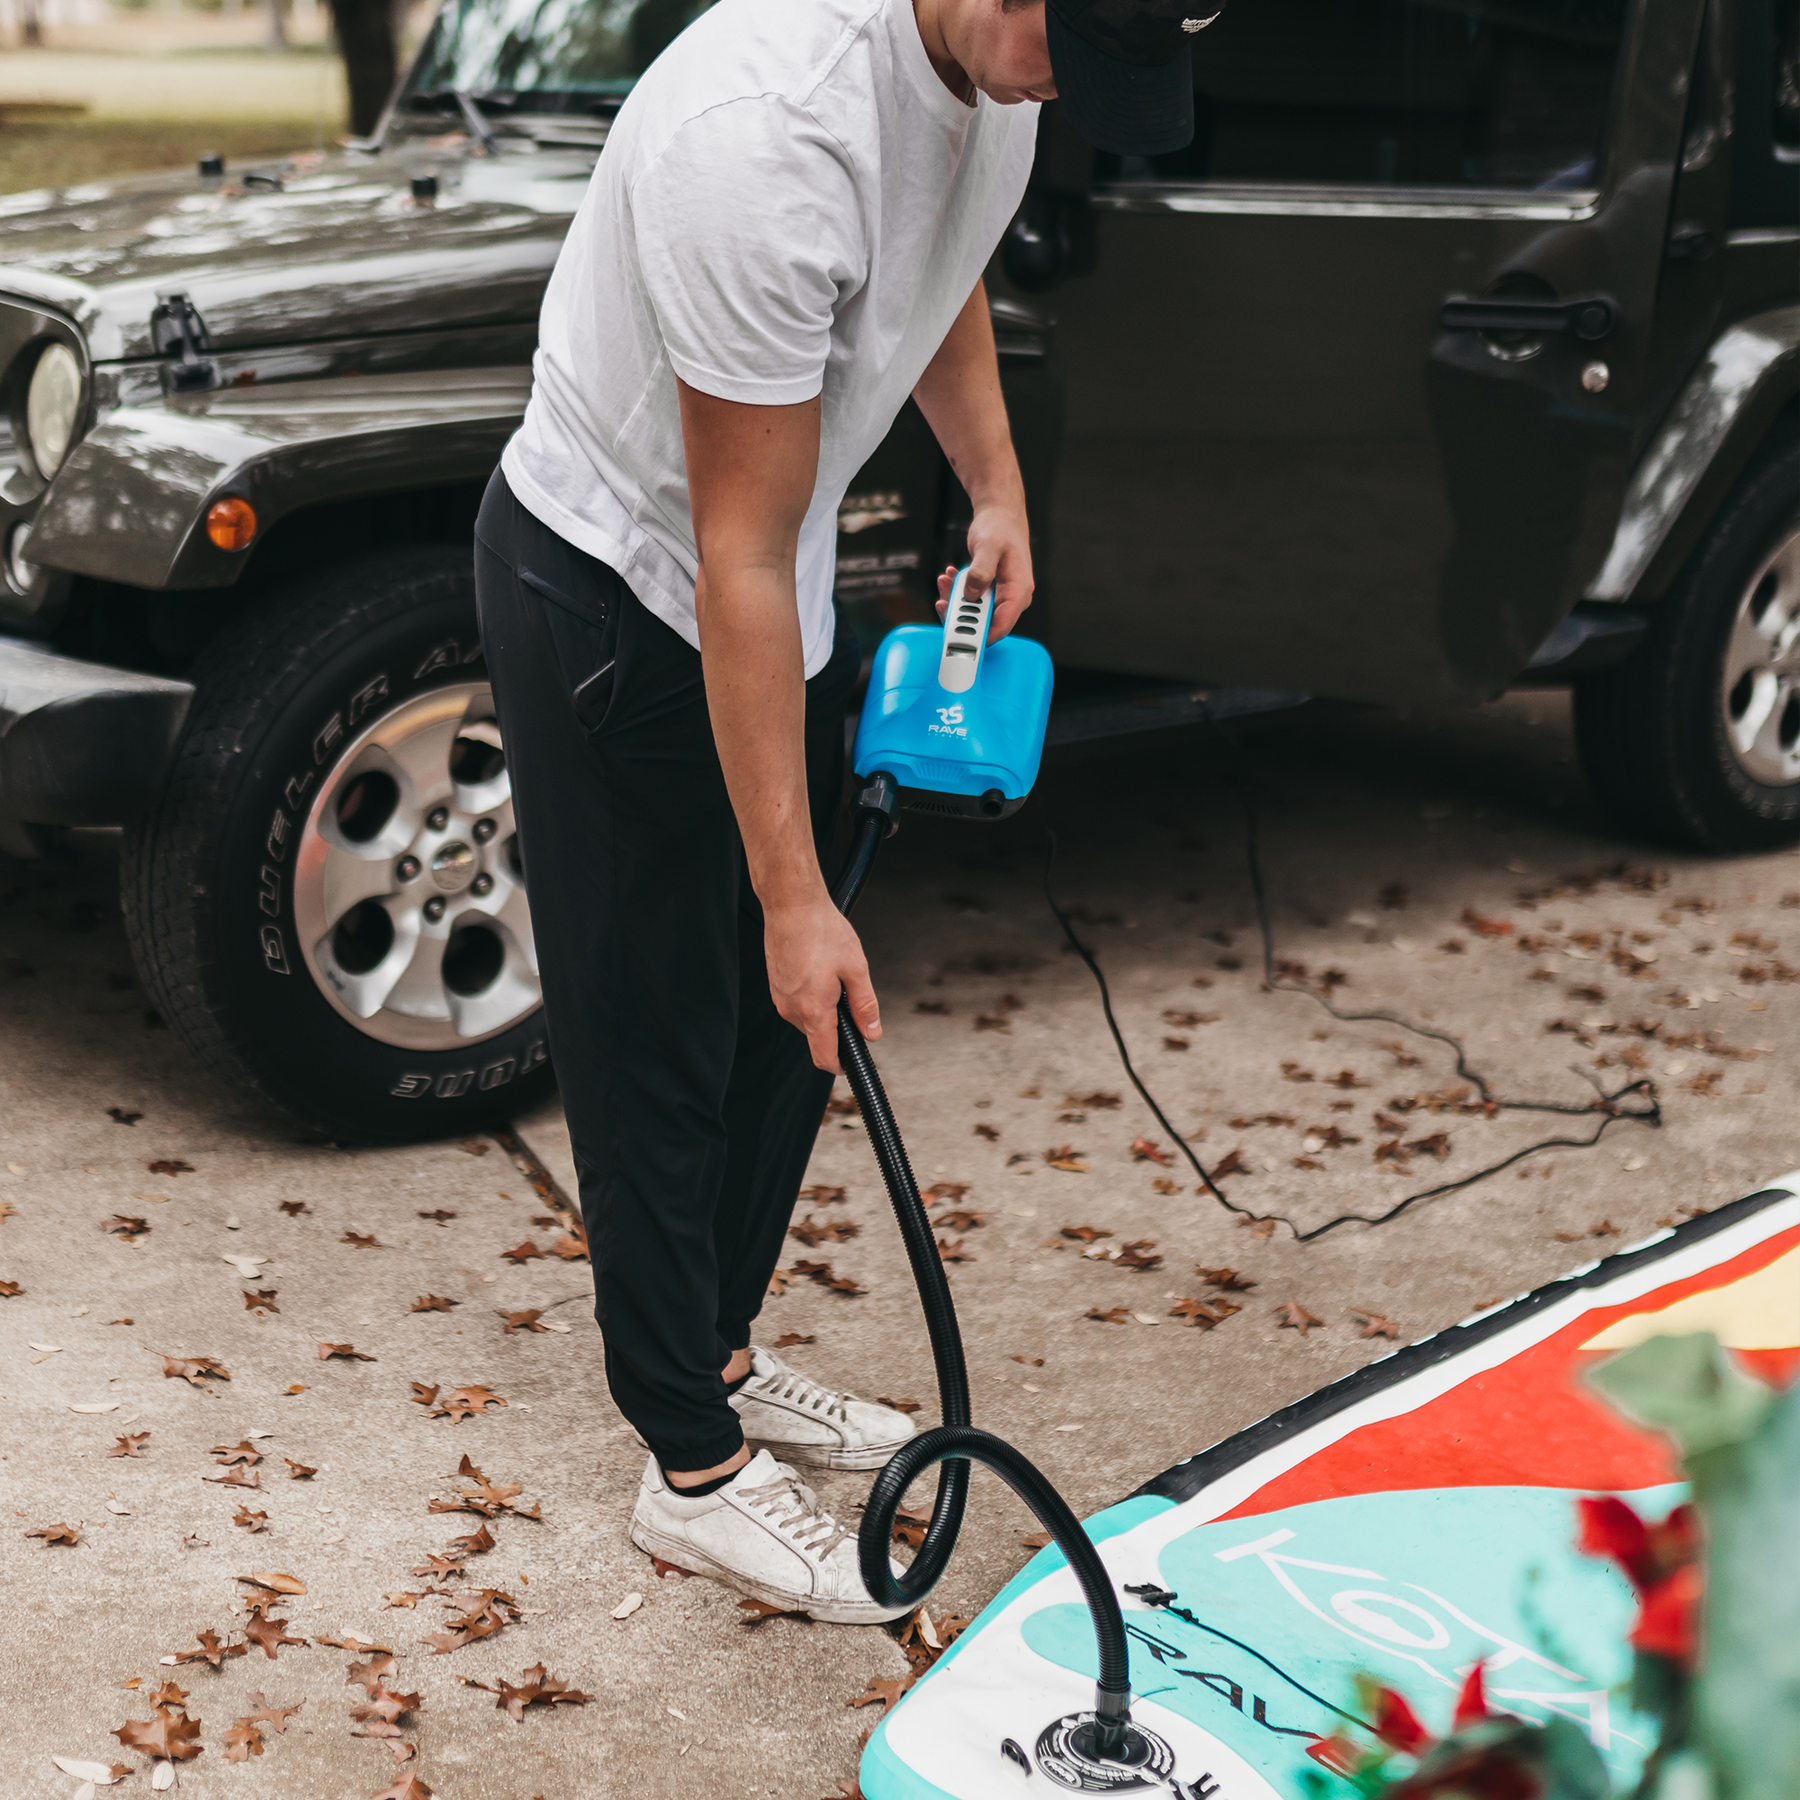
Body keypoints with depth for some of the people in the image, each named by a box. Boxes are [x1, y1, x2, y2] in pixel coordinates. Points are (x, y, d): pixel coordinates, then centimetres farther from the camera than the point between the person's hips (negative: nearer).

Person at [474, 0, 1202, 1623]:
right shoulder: (772, 135, -36)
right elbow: (739, 559, -31)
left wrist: (997, 485, 6)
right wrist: (793, 895, -27)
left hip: (777, 572, 9)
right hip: (617, 593, -8)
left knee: (791, 1024, 17)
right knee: (661, 1051, 1)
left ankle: (719, 1355, 36)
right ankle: (696, 1471, 15)